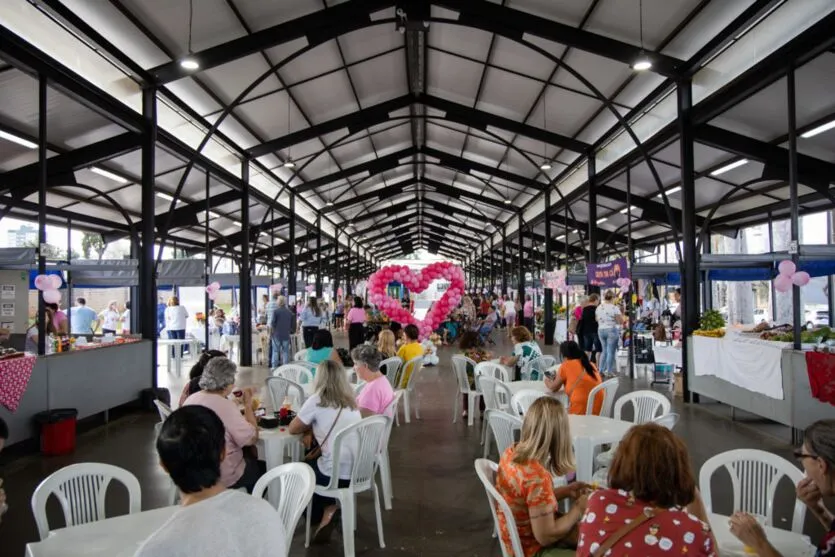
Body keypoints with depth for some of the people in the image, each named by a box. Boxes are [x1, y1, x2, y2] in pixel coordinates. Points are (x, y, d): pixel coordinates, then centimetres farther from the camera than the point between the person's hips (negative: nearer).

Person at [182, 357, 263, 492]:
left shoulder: (190, 400, -1)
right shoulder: (225, 405, -26)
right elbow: (252, 438, -20)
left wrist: (242, 415, 6)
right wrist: (248, 404, -13)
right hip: (222, 477, -8)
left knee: (249, 456, 29)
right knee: (264, 468, 18)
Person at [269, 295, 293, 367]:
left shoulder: (276, 311, -7)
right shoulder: (290, 312, 5)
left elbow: (272, 324, -8)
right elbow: (292, 326, 10)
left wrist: (270, 334, 1)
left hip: (276, 335, -3)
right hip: (286, 335, 3)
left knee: (275, 351, 5)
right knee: (285, 352, 6)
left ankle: (274, 367, 4)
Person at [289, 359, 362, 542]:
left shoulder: (316, 401, -10)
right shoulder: (351, 401, 8)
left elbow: (292, 429, 2)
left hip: (338, 475, -6)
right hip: (360, 471, 6)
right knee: (313, 461, 31)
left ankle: (327, 508, 20)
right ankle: (327, 507, 21)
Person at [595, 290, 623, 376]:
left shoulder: (598, 307, 5)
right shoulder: (614, 308, -12)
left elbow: (596, 319, 14)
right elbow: (621, 321, -11)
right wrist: (621, 314, 7)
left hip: (601, 330, 6)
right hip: (612, 330, -6)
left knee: (604, 351, 16)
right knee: (611, 352, 0)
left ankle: (601, 370, 15)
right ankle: (609, 371, 2)